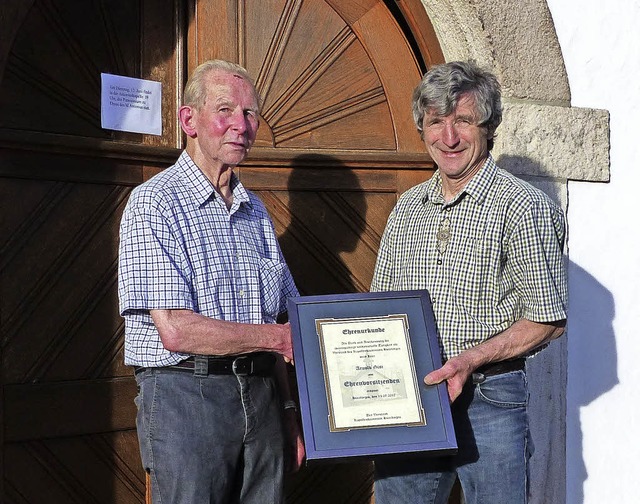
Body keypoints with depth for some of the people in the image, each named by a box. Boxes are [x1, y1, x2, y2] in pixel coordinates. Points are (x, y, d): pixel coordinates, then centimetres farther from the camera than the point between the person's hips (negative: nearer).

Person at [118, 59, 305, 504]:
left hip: (259, 397, 6)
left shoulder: (255, 211, 15)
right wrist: (279, 337, -11)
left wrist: (286, 410, 14)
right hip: (186, 397, -6)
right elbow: (176, 331, -17)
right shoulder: (155, 203, -8)